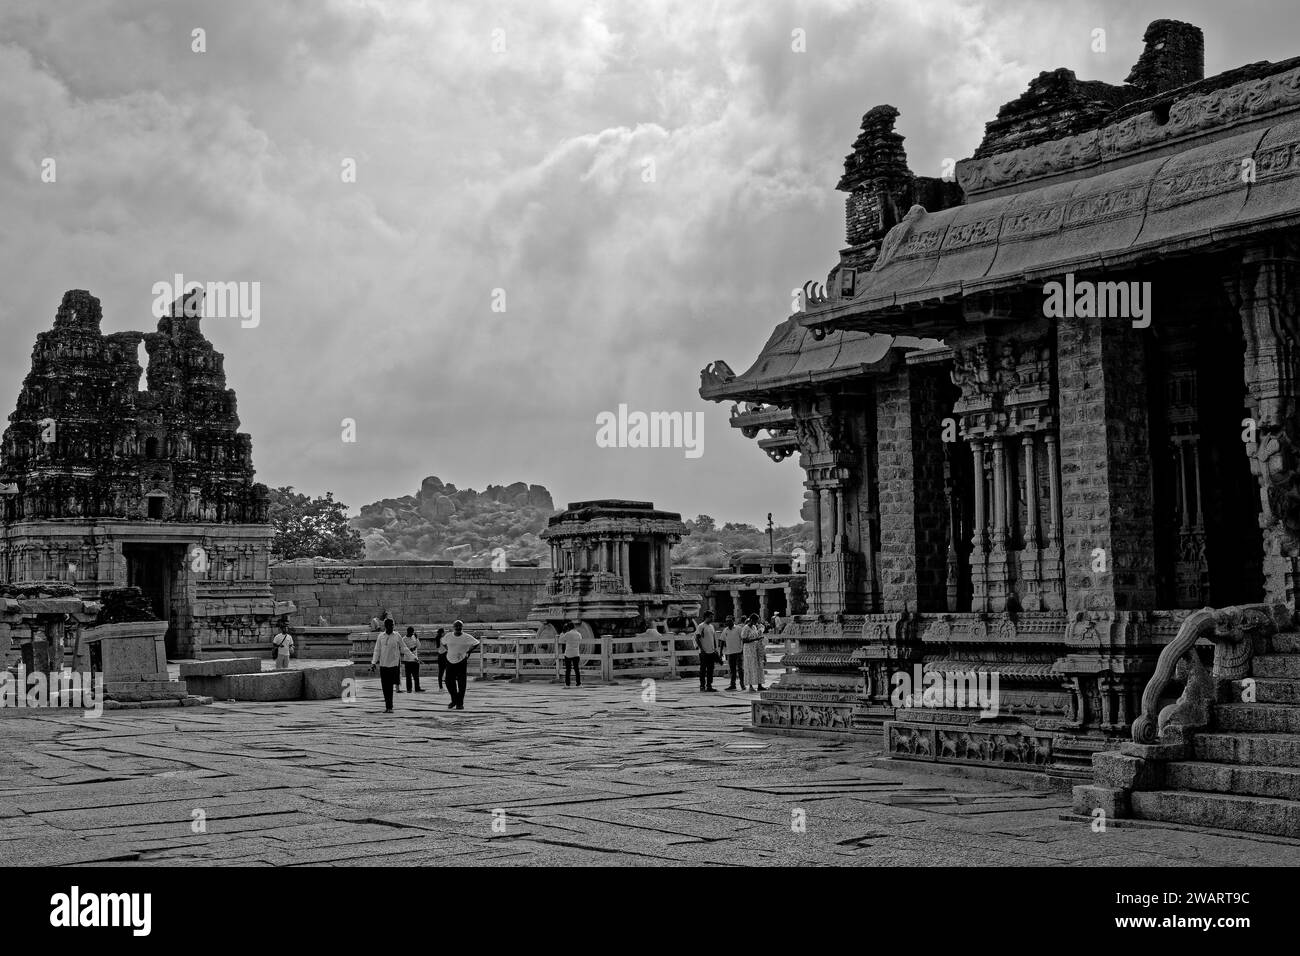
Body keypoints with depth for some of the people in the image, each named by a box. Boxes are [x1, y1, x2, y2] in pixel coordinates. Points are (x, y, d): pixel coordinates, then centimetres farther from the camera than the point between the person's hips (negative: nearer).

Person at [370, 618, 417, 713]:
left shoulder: (397, 637, 3)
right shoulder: (380, 637, 7)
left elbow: (404, 649, 8)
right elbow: (377, 651, 9)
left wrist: (413, 657, 3)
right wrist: (373, 662, 1)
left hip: (394, 664, -2)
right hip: (383, 665, 2)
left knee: (390, 687, -10)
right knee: (385, 687, 2)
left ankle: (389, 707, -7)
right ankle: (387, 706, 11)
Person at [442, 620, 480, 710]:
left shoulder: (467, 638, -6)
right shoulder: (448, 637, 1)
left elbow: (476, 643, 5)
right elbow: (443, 642, 21)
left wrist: (468, 652, -3)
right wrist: (448, 650, 8)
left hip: (462, 661, -3)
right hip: (450, 661, 3)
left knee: (461, 684, -5)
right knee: (449, 682, 1)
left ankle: (460, 703, 5)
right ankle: (454, 700, 23)